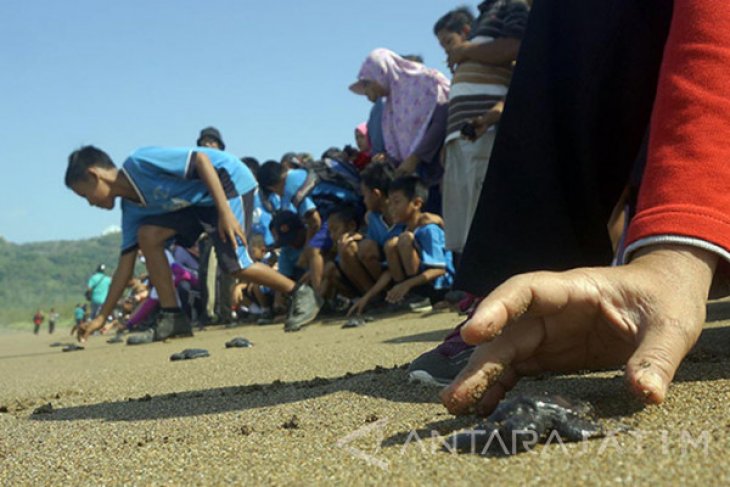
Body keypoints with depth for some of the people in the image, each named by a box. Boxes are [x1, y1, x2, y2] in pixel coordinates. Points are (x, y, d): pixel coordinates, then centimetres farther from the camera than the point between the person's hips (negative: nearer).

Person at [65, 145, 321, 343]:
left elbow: (200, 159, -25)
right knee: (148, 235, -6)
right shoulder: (131, 208, 4)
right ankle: (172, 318, -4)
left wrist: (225, 211, -30)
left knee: (235, 264, -18)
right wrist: (101, 317, 7)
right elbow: (125, 266, 7)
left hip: (228, 181, -8)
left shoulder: (140, 162, -21)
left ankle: (300, 294, 3)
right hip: (196, 199, 8)